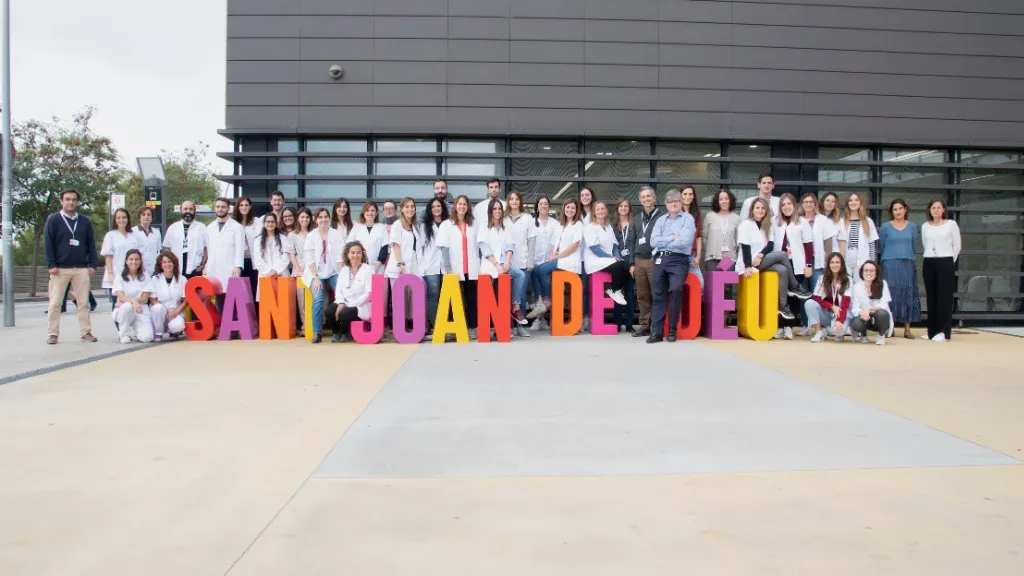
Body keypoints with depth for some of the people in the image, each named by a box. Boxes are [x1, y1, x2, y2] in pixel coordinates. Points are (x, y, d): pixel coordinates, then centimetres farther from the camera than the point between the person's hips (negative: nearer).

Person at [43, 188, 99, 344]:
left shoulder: (85, 221, 10)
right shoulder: (53, 220, 2)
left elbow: (91, 244, 11)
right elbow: (47, 244, -2)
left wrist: (92, 264, 3)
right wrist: (51, 265, -10)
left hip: (81, 269, 2)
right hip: (59, 268, -2)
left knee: (83, 302, 3)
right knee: (55, 303, 0)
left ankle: (86, 332, 8)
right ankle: (52, 334, 6)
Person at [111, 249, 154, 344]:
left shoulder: (145, 277, 7)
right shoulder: (120, 277, 2)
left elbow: (145, 299, -1)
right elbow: (121, 297, -9)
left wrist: (125, 301, -16)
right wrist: (133, 301, -32)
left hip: (142, 311, 1)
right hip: (124, 311, -1)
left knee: (147, 337, -25)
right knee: (127, 306, -40)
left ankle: (134, 330, 13)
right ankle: (124, 333, -13)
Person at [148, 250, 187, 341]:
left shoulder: (182, 279, 1)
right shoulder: (155, 279, -1)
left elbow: (185, 300, 1)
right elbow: (152, 300, -4)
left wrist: (176, 312, -16)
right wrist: (167, 310, -17)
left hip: (176, 312, 0)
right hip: (161, 311, 0)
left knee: (177, 326, -34)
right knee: (158, 307, -36)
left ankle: (174, 331, 7)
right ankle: (158, 333, -11)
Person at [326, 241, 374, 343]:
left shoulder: (368, 269, -4)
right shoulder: (343, 270, 13)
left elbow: (369, 293, -12)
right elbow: (339, 290, 9)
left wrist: (350, 305, -18)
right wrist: (341, 303, -14)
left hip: (361, 306, -5)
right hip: (345, 304, 5)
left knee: (344, 313, -31)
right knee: (329, 310, -23)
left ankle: (346, 333, 3)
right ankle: (337, 333, 7)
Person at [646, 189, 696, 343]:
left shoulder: (688, 219, 4)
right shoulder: (660, 220, 16)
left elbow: (684, 241, -11)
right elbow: (653, 242, 3)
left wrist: (663, 242, -1)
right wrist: (672, 238, -5)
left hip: (679, 260, -4)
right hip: (660, 259, 4)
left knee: (675, 289, -23)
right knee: (658, 294, -2)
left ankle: (672, 330, -9)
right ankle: (656, 332, 0)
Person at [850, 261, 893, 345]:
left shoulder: (883, 284, -10)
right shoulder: (857, 286, -8)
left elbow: (884, 305, -17)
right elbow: (854, 308, -13)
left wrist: (870, 309, -37)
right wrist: (862, 312, -38)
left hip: (880, 319, 0)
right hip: (864, 317, 0)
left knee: (881, 313, -36)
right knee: (856, 323, -34)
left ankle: (881, 335, -2)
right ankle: (863, 334, 8)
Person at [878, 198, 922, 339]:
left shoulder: (912, 227, 9)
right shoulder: (885, 227, 2)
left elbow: (913, 246, 14)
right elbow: (881, 247, 7)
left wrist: (907, 258, 14)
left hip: (908, 265, 2)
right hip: (890, 265, -2)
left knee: (908, 294, 2)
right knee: (891, 295, -4)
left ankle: (907, 329, 5)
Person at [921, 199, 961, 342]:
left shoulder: (951, 224, -1)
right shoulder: (925, 226, 8)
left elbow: (957, 245, 3)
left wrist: (950, 262, 7)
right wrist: (931, 258, 12)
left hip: (945, 262, -4)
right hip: (928, 263, 4)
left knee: (944, 297, -5)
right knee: (931, 297, 5)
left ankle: (944, 331, -4)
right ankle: (932, 330, 11)